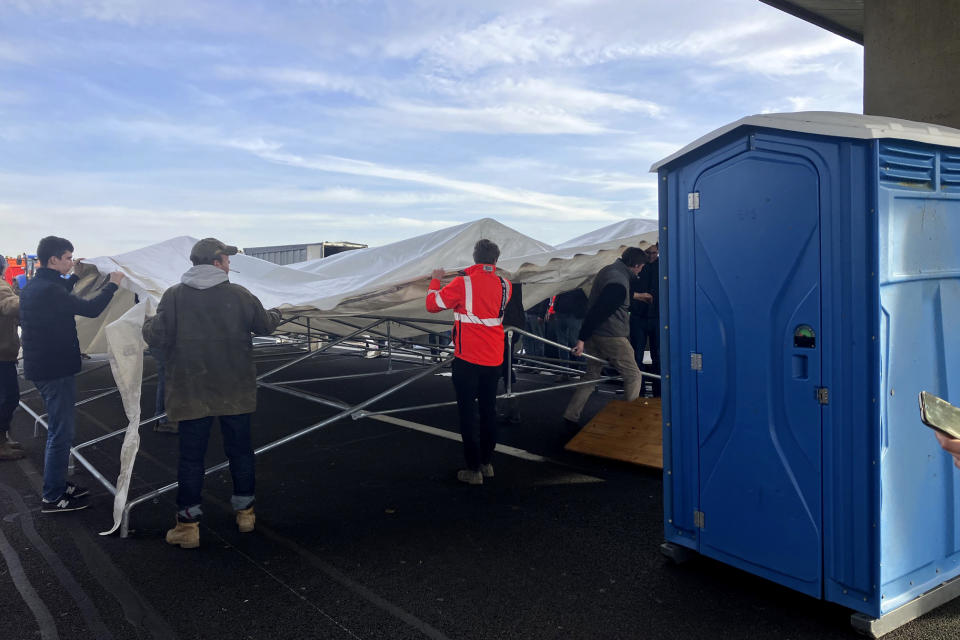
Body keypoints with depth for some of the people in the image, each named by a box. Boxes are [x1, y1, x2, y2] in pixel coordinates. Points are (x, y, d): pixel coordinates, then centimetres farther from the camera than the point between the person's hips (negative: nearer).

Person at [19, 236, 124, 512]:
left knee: (59, 430, 21)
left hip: (40, 366, 11)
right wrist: (112, 284, -12)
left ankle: (58, 484, 32)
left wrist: (74, 275, 34)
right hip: (55, 369, -11)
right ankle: (52, 498, 6)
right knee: (60, 434, -2)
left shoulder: (33, 286, 10)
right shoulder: (48, 289, -22)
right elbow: (90, 309, -25)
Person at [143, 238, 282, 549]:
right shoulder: (239, 295, -6)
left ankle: (188, 523, 12)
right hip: (235, 391, 1)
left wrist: (147, 324, 12)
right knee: (240, 450, 15)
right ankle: (245, 511, 27)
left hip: (190, 392, -1)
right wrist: (276, 314, 28)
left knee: (191, 455, 7)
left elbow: (157, 338, -11)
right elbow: (264, 325, 5)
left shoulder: (174, 296, -8)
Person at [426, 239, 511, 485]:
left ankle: (474, 469, 4)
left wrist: (436, 280, 9)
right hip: (494, 360, 5)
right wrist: (493, 273, 30)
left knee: (467, 413, 2)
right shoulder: (505, 285, 0)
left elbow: (432, 304, -6)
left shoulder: (462, 283, -14)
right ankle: (486, 463, 24)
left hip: (467, 359, -4)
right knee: (489, 410, 15)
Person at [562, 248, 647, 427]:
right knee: (633, 375, 4)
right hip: (612, 336, -10)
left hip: (595, 334, 10)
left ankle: (571, 415, 16)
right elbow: (598, 311, -25)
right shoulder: (618, 283, -23)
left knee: (592, 374, 16)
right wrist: (582, 339, -22)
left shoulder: (608, 270, 9)